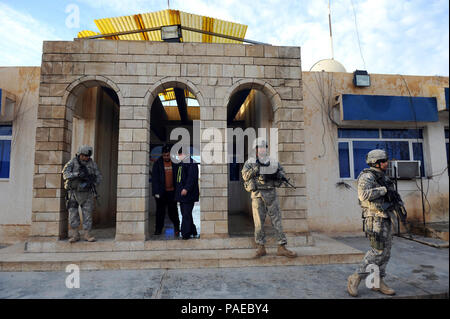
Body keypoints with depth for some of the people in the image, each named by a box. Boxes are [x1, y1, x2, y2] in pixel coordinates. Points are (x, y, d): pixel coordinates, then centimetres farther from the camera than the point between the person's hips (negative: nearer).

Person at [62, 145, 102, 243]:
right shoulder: (72, 162, -3)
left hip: (87, 193, 1)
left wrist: (92, 184, -12)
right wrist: (77, 174, -31)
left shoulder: (92, 163, 2)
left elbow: (98, 177, 5)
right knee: (73, 214, 1)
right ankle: (75, 235, 11)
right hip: (74, 192, -1)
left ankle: (87, 234, 10)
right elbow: (65, 174, -16)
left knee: (88, 214, 2)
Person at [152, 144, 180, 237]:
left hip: (172, 191, 0)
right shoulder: (157, 163, 0)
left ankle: (176, 226, 23)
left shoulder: (175, 163, 4)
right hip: (161, 192, 0)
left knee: (172, 210, 3)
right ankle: (158, 229, 20)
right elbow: (154, 178, -2)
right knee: (160, 211, 8)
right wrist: (156, 192, -9)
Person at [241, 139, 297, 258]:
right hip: (257, 195, -2)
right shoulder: (250, 162, 4)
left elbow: (282, 172, 15)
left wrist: (279, 175, -7)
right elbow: (245, 176, -8)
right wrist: (255, 168, -19)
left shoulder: (273, 161, 11)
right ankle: (261, 248, 14)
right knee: (259, 223, 2)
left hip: (271, 194, 2)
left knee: (277, 221, 2)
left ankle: (282, 247, 9)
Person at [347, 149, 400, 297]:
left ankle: (378, 282, 20)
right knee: (378, 250, -10)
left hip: (386, 219, 9)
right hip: (375, 219, -9)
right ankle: (355, 279, -1)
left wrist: (399, 201, 6)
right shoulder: (367, 176, -13)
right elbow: (364, 194, -28)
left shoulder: (384, 178, 17)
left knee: (385, 251, 10)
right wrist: (384, 189, -22)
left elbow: (392, 194, 26)